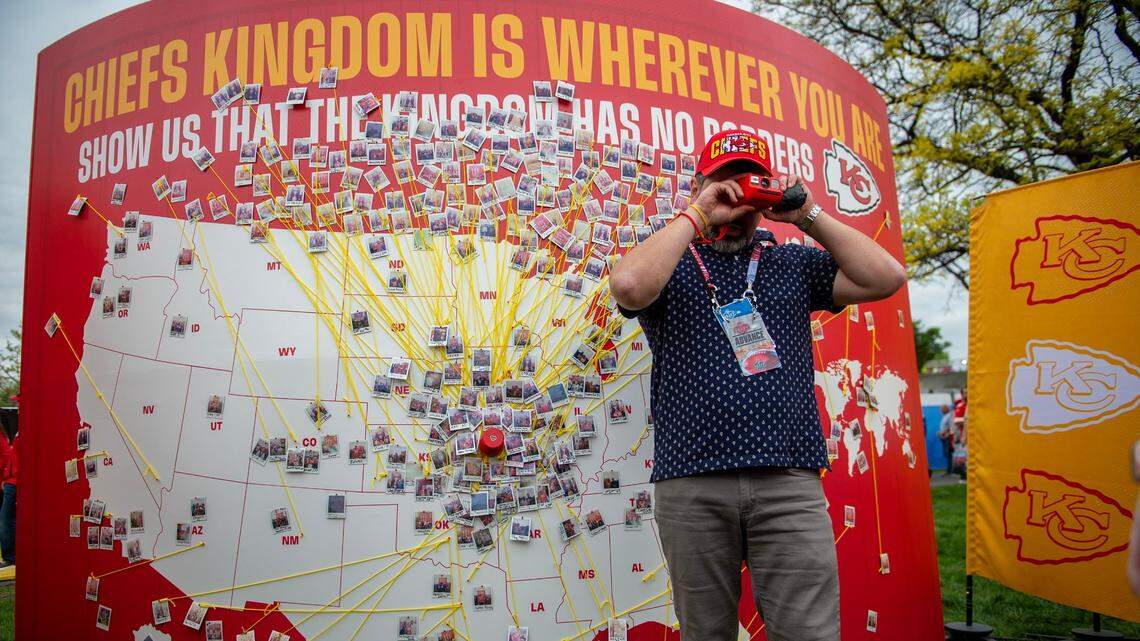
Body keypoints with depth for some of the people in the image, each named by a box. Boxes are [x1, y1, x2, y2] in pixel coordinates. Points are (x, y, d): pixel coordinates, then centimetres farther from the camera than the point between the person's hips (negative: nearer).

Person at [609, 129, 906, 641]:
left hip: (789, 481, 2)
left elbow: (886, 278, 7)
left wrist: (807, 215, 5)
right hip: (692, 485, -1)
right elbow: (630, 286, -14)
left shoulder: (793, 263, 18)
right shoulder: (671, 263, 10)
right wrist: (696, 216, -5)